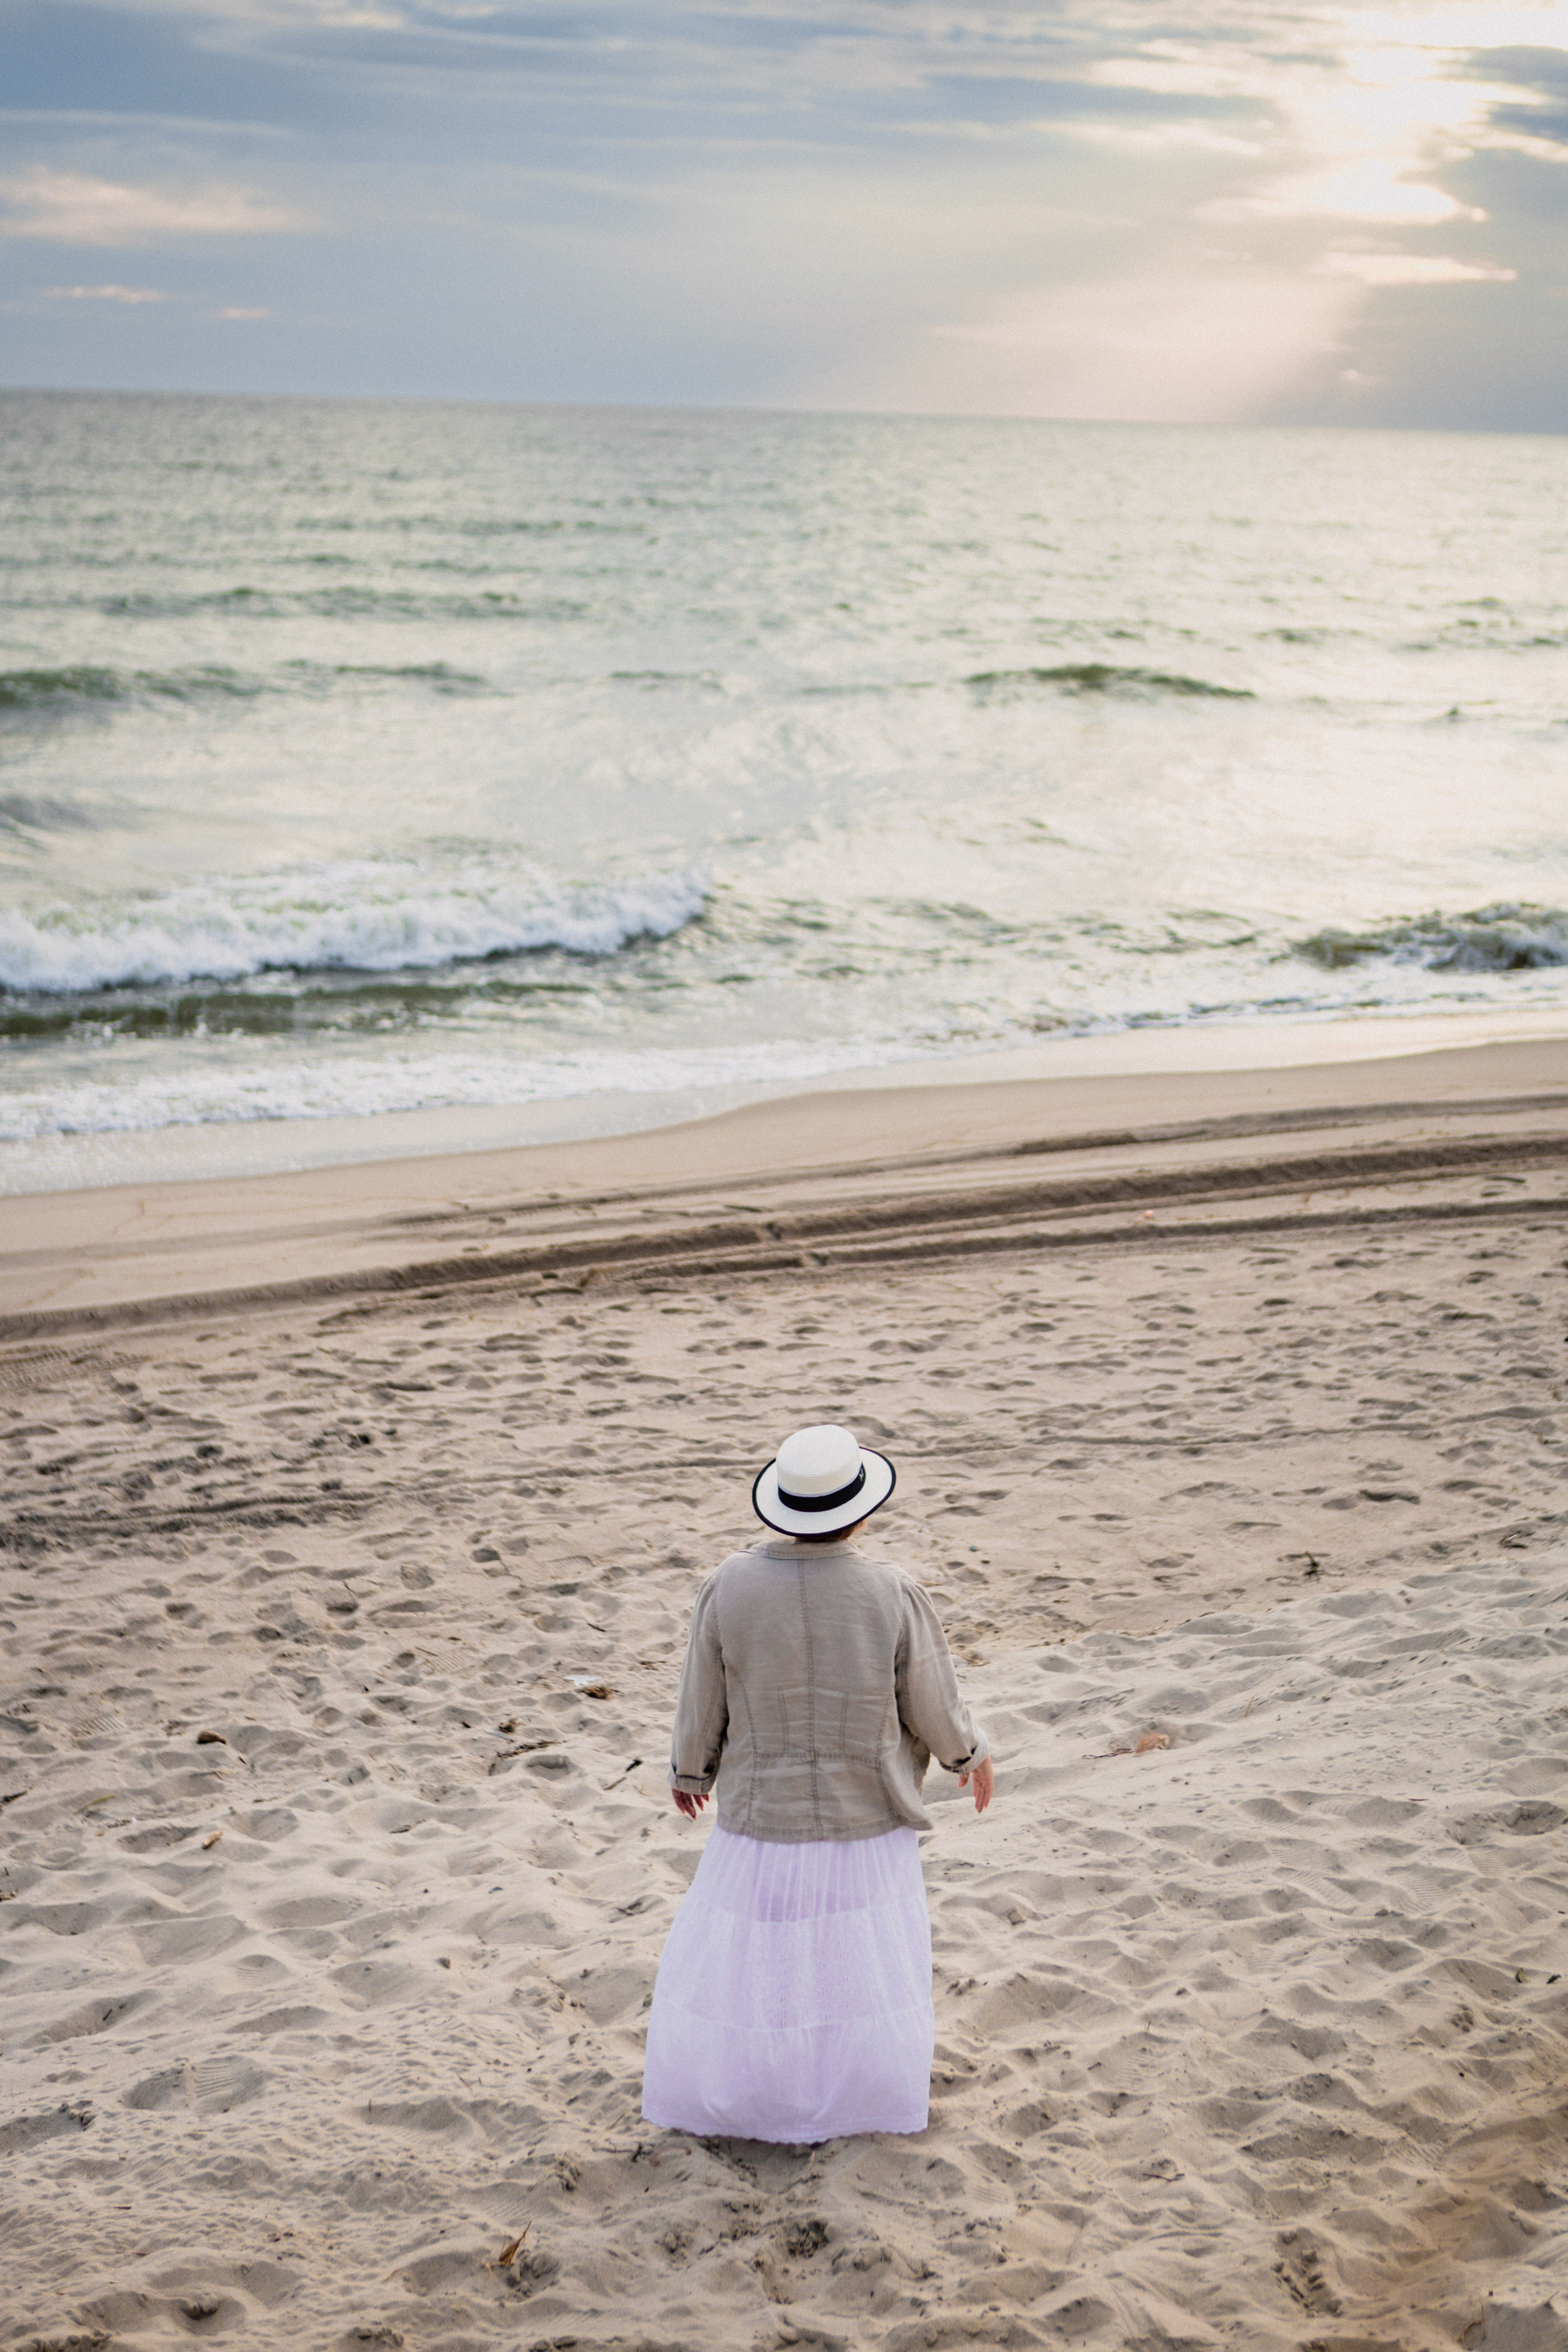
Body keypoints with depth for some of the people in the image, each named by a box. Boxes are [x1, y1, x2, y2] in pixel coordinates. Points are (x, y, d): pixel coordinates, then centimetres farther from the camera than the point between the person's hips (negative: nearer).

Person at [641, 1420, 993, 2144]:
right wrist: (971, 1753, 14)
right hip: (865, 1832, -1)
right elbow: (935, 1709, -8)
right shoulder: (894, 1596, -20)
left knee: (738, 1965, 20)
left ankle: (716, 2099, 35)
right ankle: (860, 2095, 36)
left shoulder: (730, 1588, -18)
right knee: (862, 1969, 20)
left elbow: (701, 1706, -7)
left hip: (760, 1824, 1)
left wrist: (689, 1769, 13)